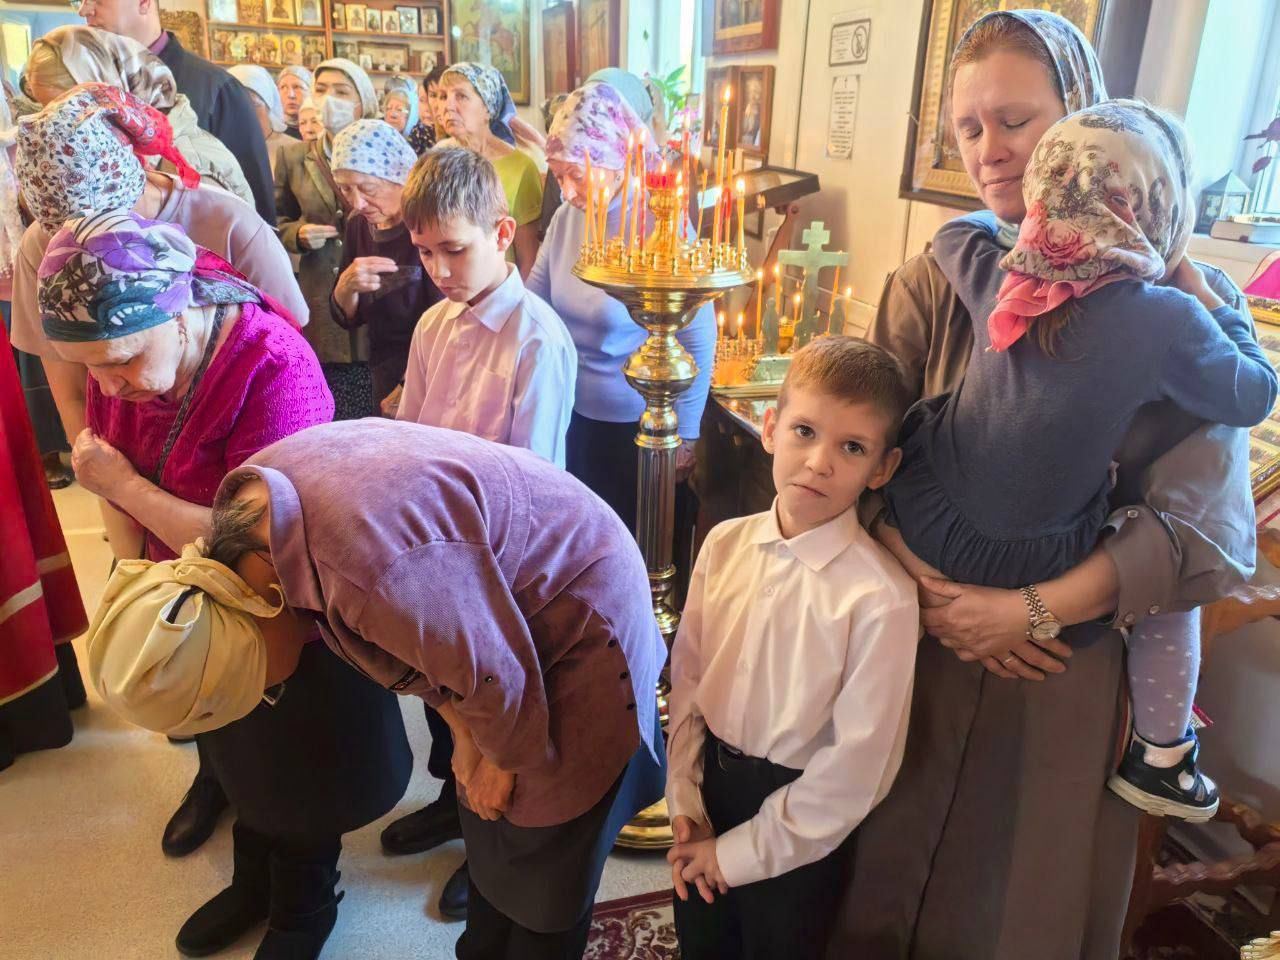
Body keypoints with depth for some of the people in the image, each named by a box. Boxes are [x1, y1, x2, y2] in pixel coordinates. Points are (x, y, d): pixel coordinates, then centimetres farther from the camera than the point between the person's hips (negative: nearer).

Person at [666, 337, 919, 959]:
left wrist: (740, 852, -12)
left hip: (795, 828, -4)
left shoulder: (882, 598, -25)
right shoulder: (725, 545, -9)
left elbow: (856, 767, -20)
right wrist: (683, 802, -2)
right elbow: (686, 678, -1)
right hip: (708, 788, 5)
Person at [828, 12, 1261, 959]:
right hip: (916, 647, 2)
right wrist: (926, 591, -20)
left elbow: (1208, 533, -14)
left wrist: (1030, 611, -22)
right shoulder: (934, 285, -2)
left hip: (1071, 663, -1)